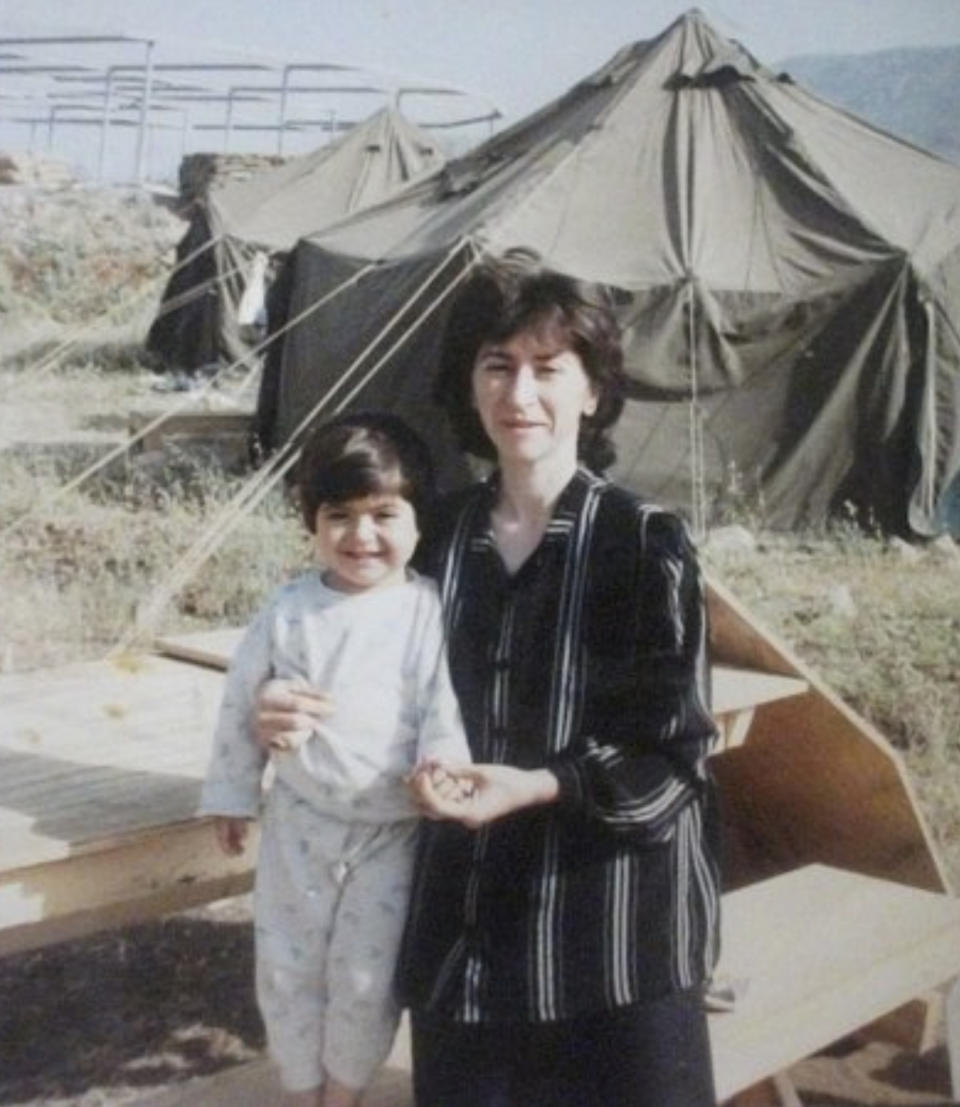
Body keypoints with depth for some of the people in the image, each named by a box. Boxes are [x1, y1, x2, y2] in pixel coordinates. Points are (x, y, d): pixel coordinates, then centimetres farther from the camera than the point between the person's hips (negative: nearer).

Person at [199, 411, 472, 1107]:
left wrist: (442, 763, -34)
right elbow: (242, 700, 5)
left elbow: (446, 703, -14)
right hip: (300, 820, 2)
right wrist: (232, 793, 9)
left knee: (366, 978, 8)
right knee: (287, 966, 13)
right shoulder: (289, 610, -4)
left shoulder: (430, 611, -11)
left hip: (392, 828, -2)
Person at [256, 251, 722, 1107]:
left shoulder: (645, 543, -9)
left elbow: (673, 753, -10)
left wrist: (535, 787, -23)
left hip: (616, 923, -4)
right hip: (468, 917, 5)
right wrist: (303, 714, -1)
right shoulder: (438, 538, 5)